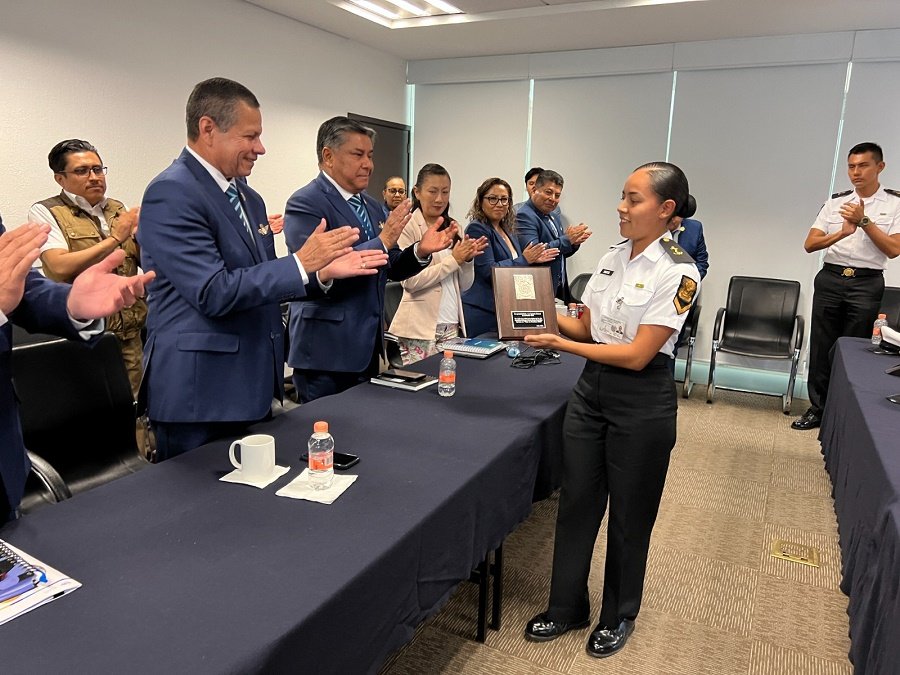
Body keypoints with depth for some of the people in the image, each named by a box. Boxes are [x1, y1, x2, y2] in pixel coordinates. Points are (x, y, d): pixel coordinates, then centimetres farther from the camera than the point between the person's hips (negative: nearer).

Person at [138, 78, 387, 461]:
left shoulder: (249, 198, 12)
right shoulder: (171, 193, -15)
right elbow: (214, 293, -22)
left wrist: (322, 272, 2)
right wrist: (301, 263, -18)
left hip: (249, 391, 8)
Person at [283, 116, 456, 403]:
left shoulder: (372, 206, 13)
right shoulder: (305, 203, -11)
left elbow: (390, 269, 13)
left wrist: (421, 250, -7)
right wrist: (382, 241, -22)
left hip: (368, 347, 8)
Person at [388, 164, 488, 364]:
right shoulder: (408, 227, -6)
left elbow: (463, 286, 12)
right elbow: (410, 281, -16)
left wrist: (468, 259, -7)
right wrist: (453, 260, -13)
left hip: (452, 325, 5)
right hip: (420, 327, -5)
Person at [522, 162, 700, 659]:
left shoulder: (677, 272, -16)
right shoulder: (613, 257, 5)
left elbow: (637, 354, -21)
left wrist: (560, 345, -22)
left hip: (642, 401, -6)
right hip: (591, 389, 6)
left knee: (628, 515, 12)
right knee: (576, 502, 13)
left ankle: (618, 616, 34)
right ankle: (567, 606, 32)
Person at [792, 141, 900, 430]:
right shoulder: (836, 201, 8)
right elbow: (810, 244, 0)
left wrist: (864, 221, -14)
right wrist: (842, 232, -17)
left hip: (867, 284, -2)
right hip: (830, 278, 3)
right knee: (821, 347, 5)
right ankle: (818, 407, 15)